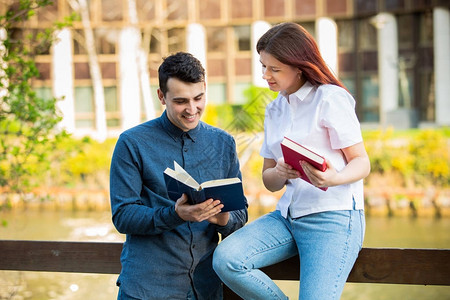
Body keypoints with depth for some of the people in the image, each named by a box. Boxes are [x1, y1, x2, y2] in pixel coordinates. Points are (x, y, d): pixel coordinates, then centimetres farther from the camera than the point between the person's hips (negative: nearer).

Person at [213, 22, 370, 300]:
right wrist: (280, 173, -9)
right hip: (288, 216, 6)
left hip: (333, 217, -6)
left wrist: (333, 179, -28)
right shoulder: (274, 110, 17)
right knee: (225, 259, -17)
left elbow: (361, 162, -5)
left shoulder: (330, 98, -4)